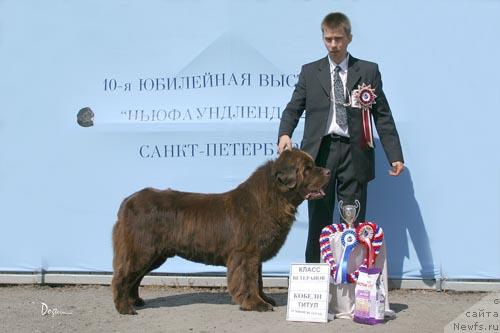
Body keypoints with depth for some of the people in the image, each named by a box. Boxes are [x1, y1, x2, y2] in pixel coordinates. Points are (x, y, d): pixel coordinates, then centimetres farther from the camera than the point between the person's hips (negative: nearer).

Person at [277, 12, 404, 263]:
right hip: (320, 152, 1)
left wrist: (395, 156, -1)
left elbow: (382, 116, 5)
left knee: (354, 224, 2)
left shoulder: (368, 71, 8)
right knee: (319, 223, 5)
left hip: (354, 155, -1)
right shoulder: (310, 72, 11)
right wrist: (285, 134, -16)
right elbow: (293, 108, 5)